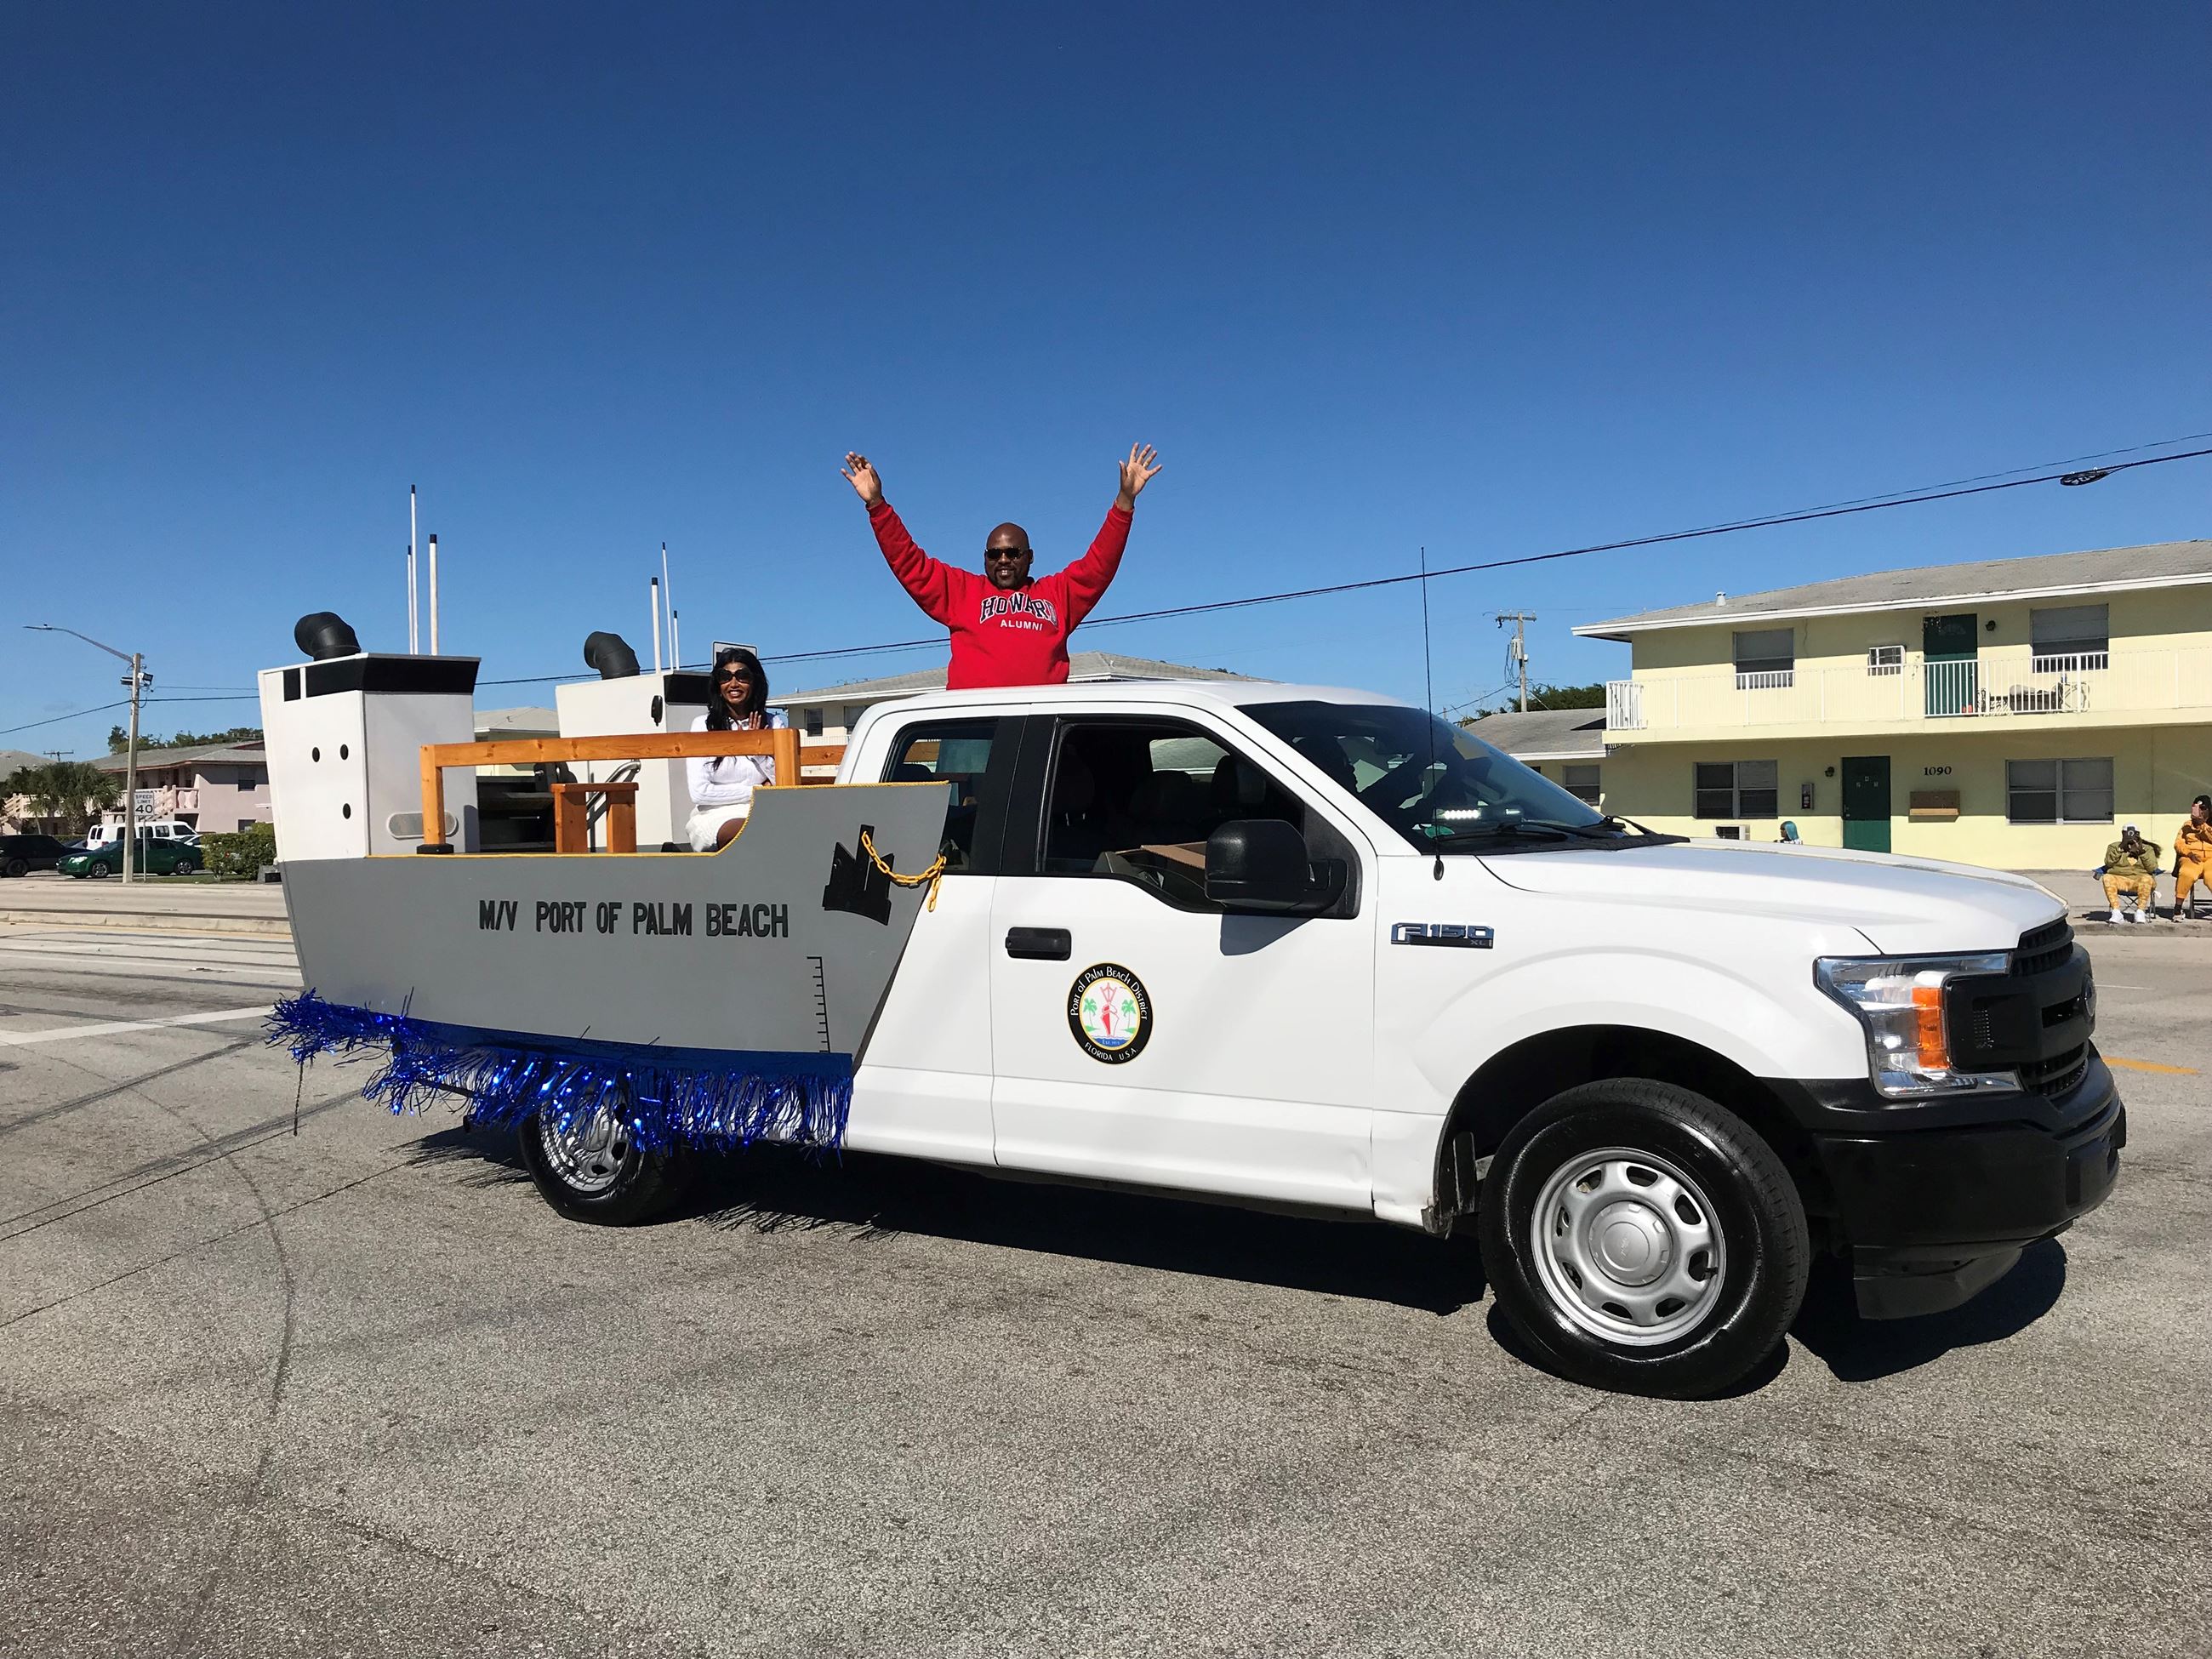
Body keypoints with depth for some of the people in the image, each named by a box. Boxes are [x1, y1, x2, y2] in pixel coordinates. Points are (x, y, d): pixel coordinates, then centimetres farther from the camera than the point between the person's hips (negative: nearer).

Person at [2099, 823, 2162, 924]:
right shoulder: (2114, 847, 13)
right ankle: (2116, 911, -33)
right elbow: (2108, 863, -3)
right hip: (2119, 879, 0)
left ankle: (2140, 912, -31)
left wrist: (2142, 852, -12)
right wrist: (2120, 848, -10)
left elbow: (2152, 868, -2)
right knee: (2107, 878, -33)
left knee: (2147, 879, -36)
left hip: (2139, 880, 0)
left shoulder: (2147, 849, 13)